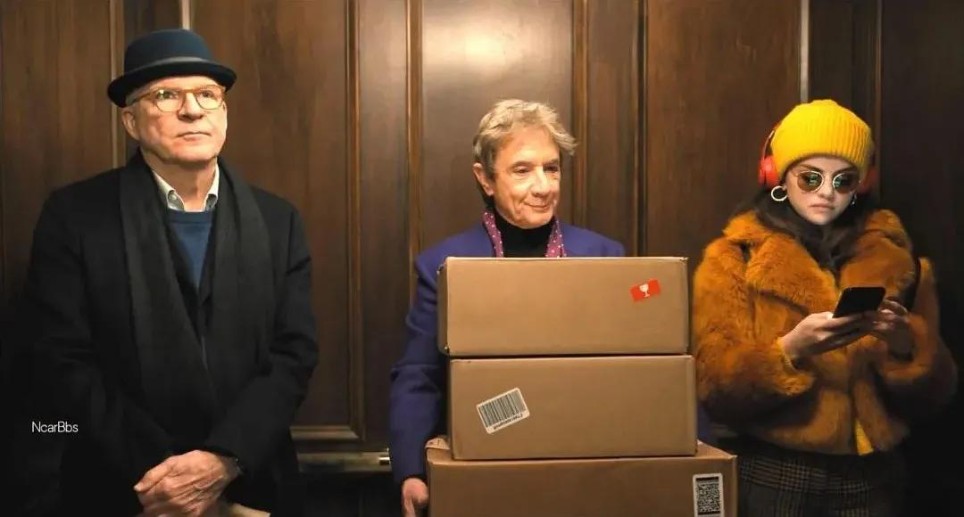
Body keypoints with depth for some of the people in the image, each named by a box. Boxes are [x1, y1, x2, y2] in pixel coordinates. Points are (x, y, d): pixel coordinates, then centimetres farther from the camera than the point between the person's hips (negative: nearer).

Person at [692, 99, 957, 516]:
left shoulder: (895, 258, 4)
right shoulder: (734, 258, -5)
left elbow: (932, 393, 4)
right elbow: (715, 387, -10)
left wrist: (904, 344, -15)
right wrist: (790, 350, -26)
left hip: (869, 477, 3)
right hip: (772, 476, -2)